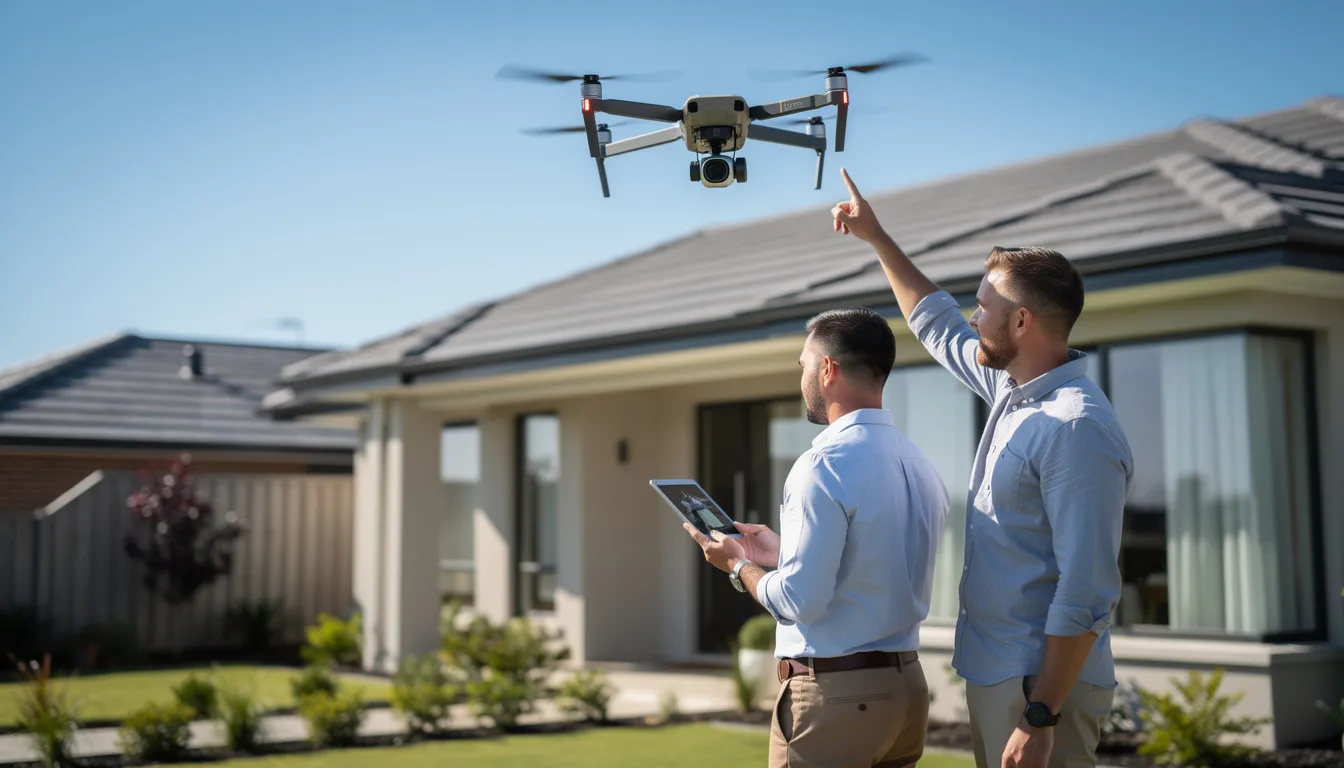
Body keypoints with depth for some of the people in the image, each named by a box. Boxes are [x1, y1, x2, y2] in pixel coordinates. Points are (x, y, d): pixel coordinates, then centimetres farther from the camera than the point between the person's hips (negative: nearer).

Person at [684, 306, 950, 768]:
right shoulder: (921, 465, 7)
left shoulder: (826, 465, -17)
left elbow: (801, 601, -19)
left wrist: (738, 565, -1)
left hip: (834, 694, -8)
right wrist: (783, 551, 20)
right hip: (906, 684, 8)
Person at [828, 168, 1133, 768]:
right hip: (992, 673, 9)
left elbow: (1085, 594, -25)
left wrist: (1041, 717, -26)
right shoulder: (1013, 390, 9)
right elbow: (937, 324, 28)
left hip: (1040, 685, -9)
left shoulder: (1076, 429, -21)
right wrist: (877, 237, 31)